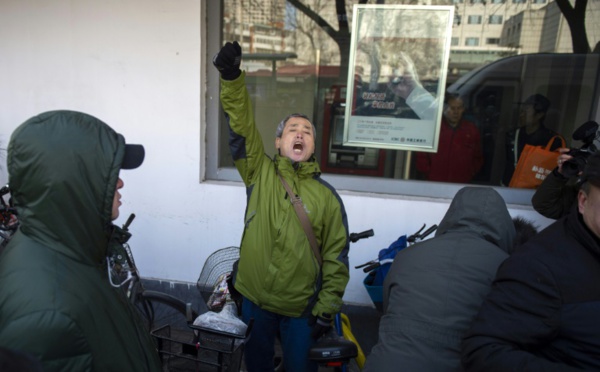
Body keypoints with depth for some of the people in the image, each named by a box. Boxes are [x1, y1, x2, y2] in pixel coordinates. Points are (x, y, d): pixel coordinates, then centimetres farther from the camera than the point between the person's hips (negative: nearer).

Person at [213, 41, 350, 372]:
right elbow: (242, 125, -19)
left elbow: (336, 258, -4)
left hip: (302, 308, -1)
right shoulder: (259, 174, -5)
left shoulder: (327, 196, -7)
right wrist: (232, 77, -32)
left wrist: (327, 309, -4)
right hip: (255, 300, 2)